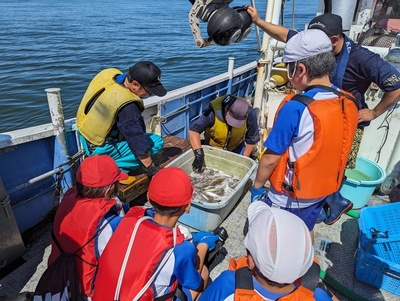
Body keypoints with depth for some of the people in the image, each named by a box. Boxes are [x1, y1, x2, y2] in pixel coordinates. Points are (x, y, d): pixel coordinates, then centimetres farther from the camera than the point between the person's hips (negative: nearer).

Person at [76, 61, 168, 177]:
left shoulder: (109, 74, -8)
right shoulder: (126, 106, -32)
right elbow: (138, 141, -24)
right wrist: (151, 169, -12)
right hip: (100, 149, -9)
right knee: (157, 142, -12)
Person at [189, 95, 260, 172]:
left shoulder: (250, 115, -28)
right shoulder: (214, 112, -35)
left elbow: (252, 140, -15)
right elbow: (194, 130, -34)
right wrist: (199, 154, -43)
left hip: (236, 149, 1)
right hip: (212, 147, -1)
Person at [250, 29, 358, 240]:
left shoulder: (295, 108, -29)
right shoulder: (349, 103, -7)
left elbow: (271, 159, -23)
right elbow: (334, 148, 6)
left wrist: (257, 185, -7)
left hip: (291, 194, -6)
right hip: (324, 188, 7)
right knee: (305, 234, 28)